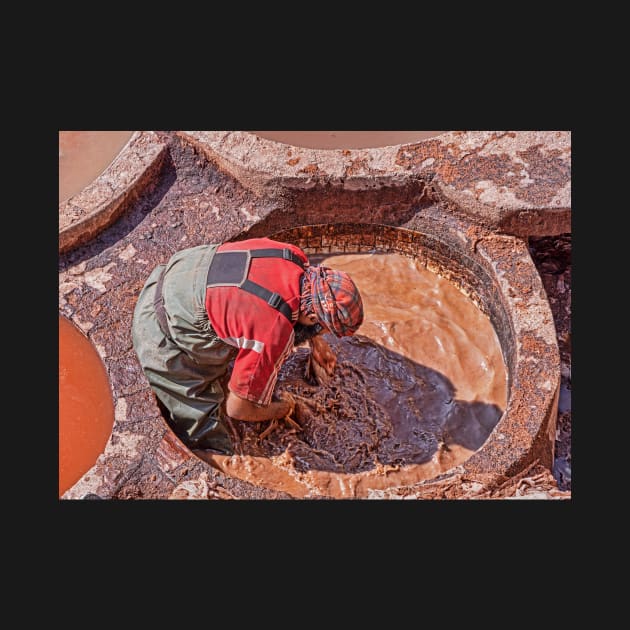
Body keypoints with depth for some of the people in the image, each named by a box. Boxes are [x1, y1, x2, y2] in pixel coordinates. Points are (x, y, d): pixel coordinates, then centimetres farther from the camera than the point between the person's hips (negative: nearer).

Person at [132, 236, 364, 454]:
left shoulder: (293, 255, -12)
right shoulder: (275, 332, -33)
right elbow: (238, 408, -18)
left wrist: (315, 342, 22)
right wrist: (278, 410, 2)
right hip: (163, 337, -8)